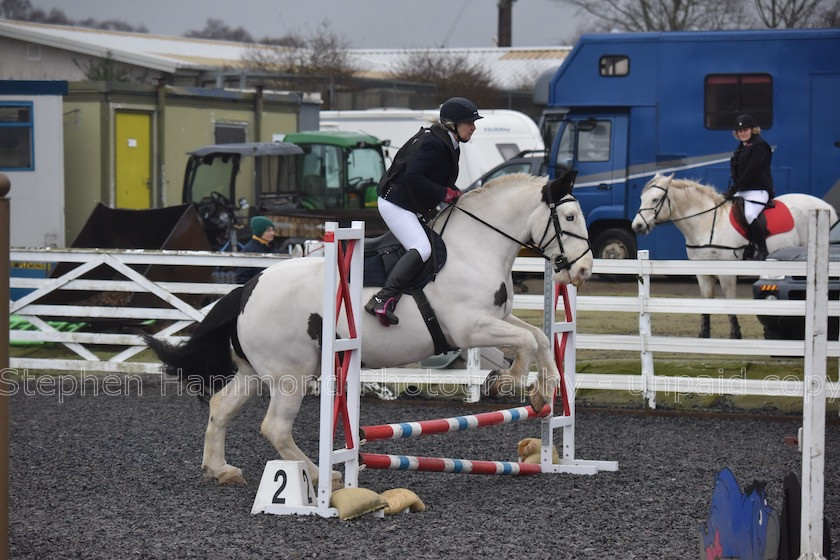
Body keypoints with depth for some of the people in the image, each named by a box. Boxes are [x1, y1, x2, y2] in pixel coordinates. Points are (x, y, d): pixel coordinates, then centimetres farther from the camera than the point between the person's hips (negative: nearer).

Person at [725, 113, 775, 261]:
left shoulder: (759, 146, -9)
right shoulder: (742, 147, 21)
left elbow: (750, 172, -17)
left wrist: (734, 189, -18)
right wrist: (732, 190, 7)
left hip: (758, 191, -10)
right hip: (742, 192, 10)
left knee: (749, 214, -34)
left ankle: (762, 249, -25)